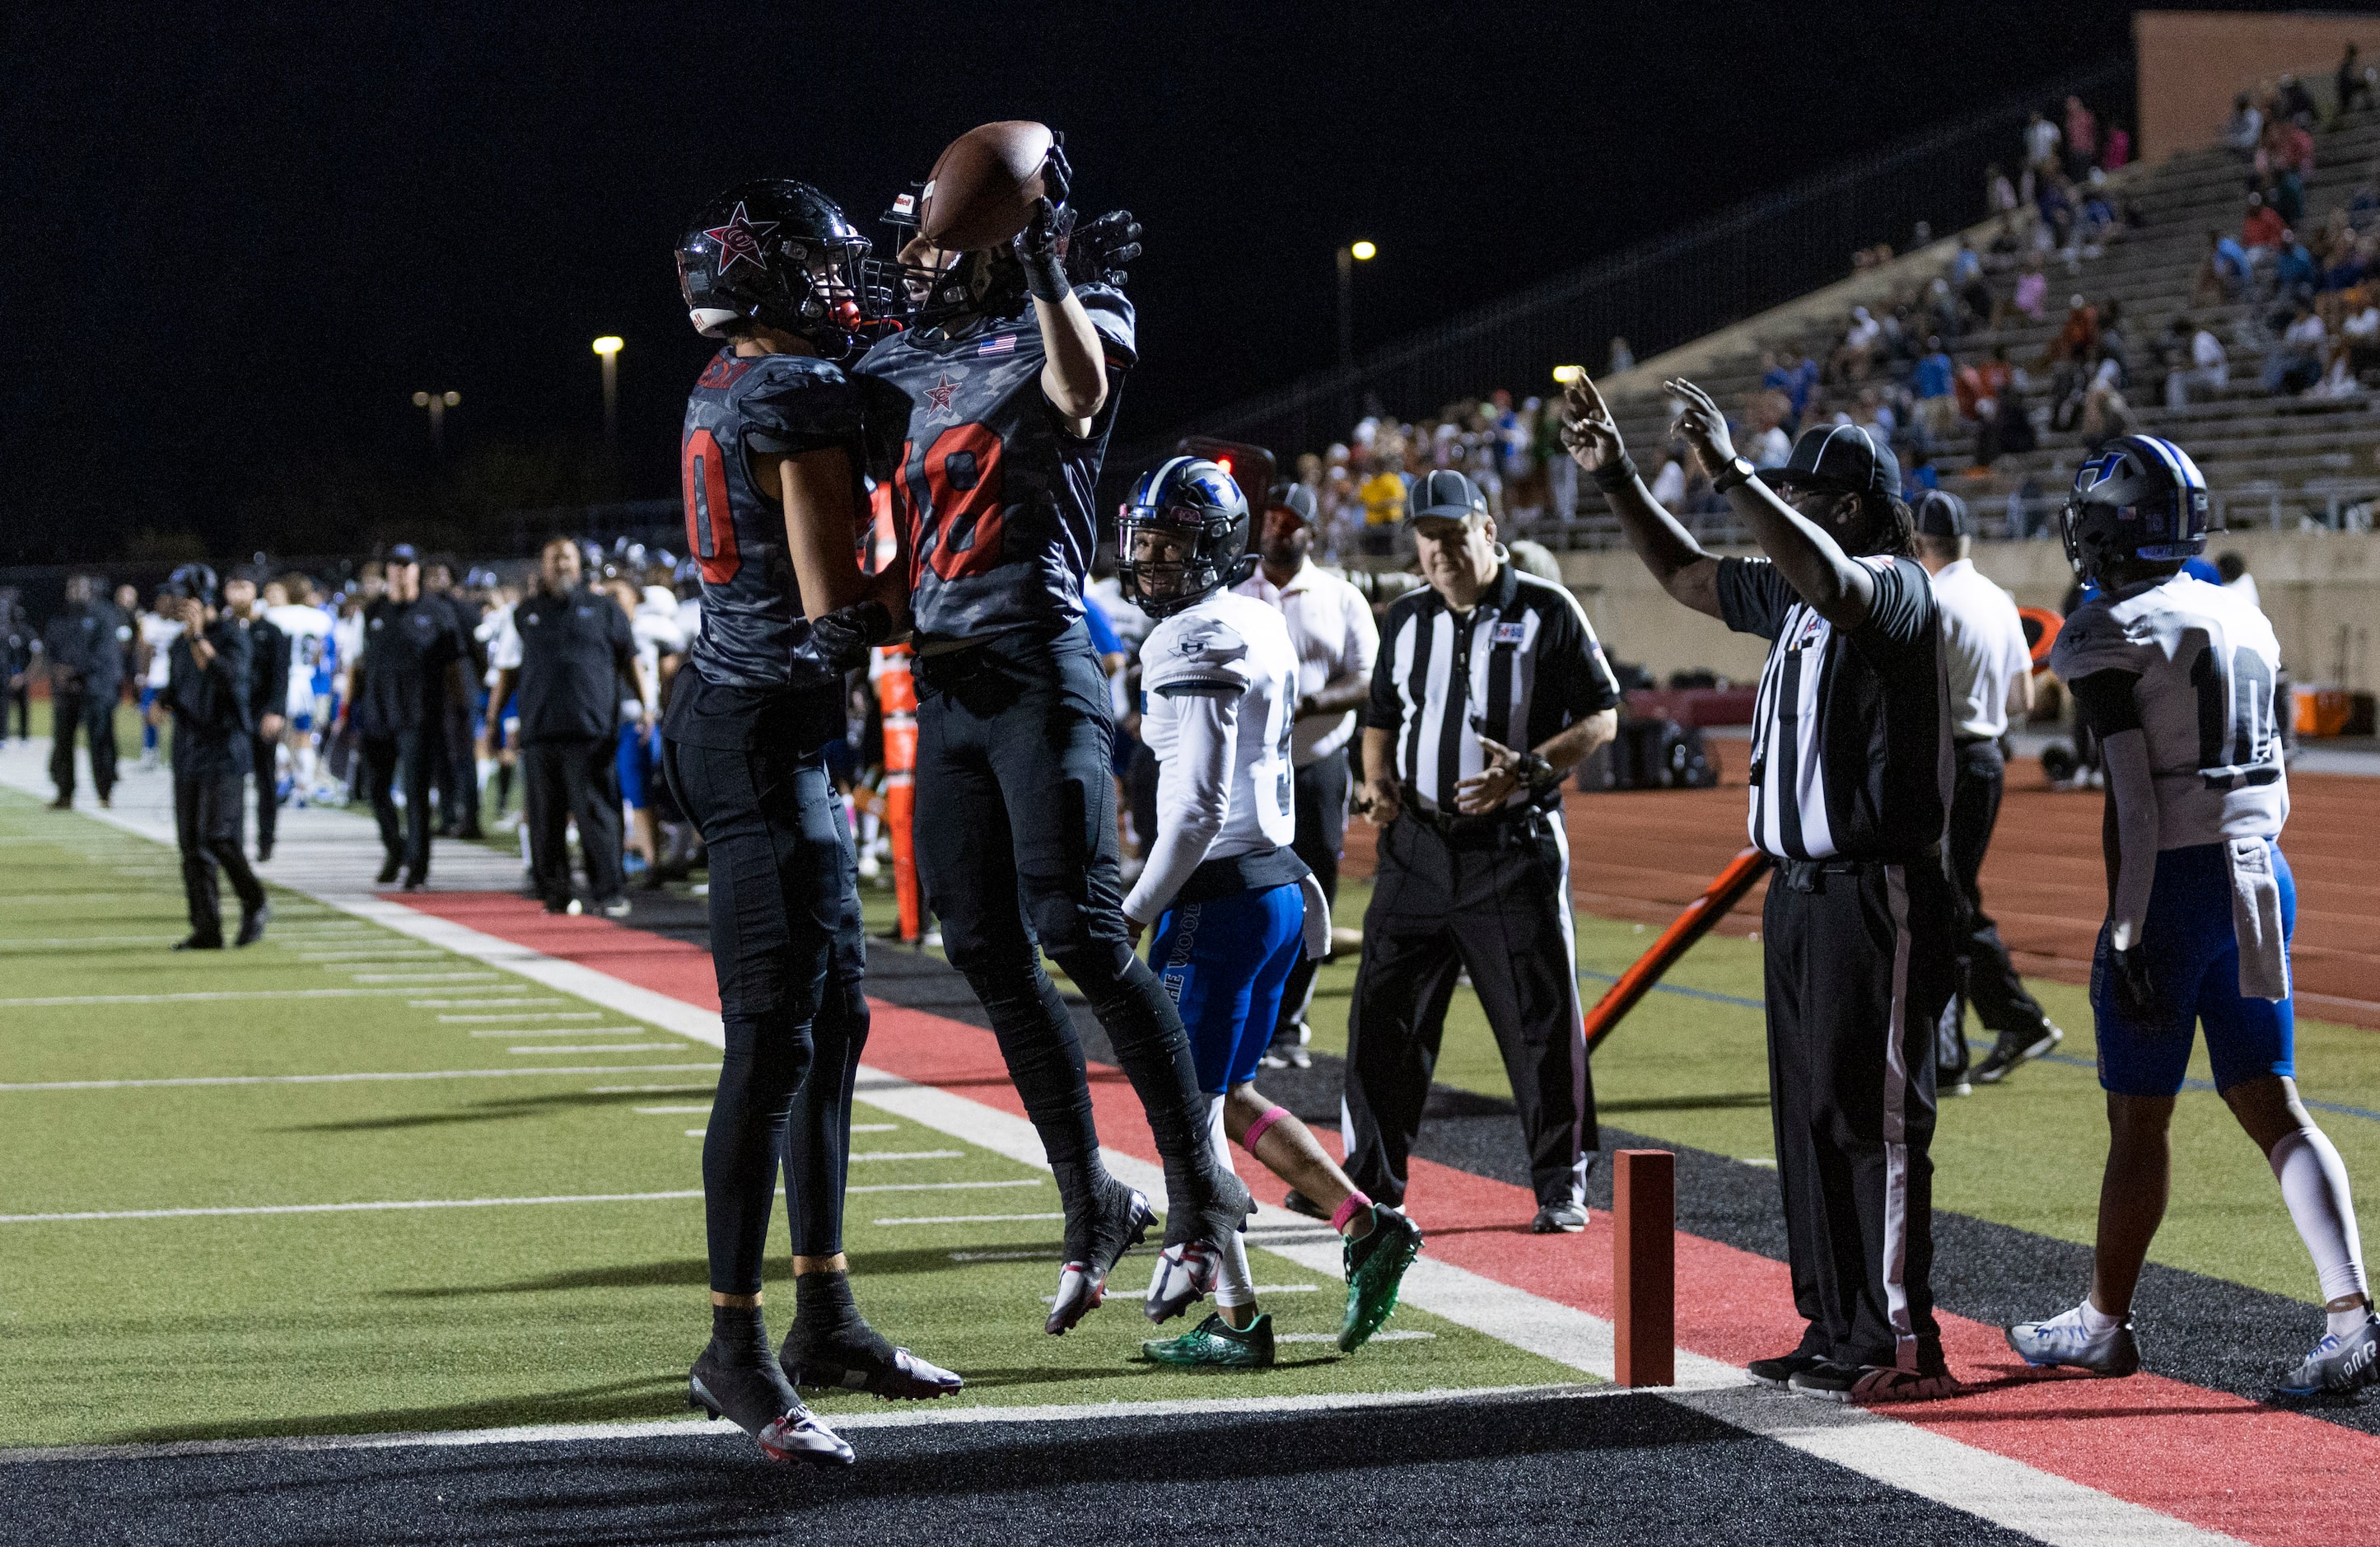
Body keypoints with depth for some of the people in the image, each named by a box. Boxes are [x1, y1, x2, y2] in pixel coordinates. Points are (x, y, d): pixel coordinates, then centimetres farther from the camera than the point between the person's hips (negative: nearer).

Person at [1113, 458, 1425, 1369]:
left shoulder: (1195, 646, -17)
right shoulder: (1261, 624, 12)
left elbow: (1200, 805, -22)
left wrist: (1138, 911, -13)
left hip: (1219, 897, -9)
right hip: (1280, 884, 9)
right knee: (1228, 1097, 19)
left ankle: (1237, 1321, 5)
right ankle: (1366, 1226, 12)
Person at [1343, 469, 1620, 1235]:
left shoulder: (1546, 612, -4)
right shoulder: (1406, 619, 12)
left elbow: (1602, 716, -5)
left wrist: (1527, 769, -19)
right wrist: (1378, 782, 2)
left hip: (1514, 847, -5)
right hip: (1417, 844, 5)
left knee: (1541, 1020, -2)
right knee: (1383, 1016, 5)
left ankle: (1562, 1183, 9)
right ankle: (1368, 1182, 15)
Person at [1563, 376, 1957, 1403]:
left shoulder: (1892, 587, -12)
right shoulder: (1792, 594, 16)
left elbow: (1830, 582, -35)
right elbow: (1683, 574, 29)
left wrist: (1727, 472, -36)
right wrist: (1615, 479, 20)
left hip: (1875, 892, -10)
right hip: (1802, 893, 10)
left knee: (1872, 1117, -9)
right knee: (1808, 1118, 11)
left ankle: (1904, 1345, -6)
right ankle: (1837, 1335, 18)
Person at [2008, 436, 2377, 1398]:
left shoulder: (2114, 638, -12)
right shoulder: (2242, 621, 12)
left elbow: (2132, 803, -17)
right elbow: (2272, 784, 16)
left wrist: (2124, 937, -15)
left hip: (2173, 885, -7)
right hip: (2260, 875, 7)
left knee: (2137, 1118, 6)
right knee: (2271, 1106, 6)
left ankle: (2104, 1321, 19)